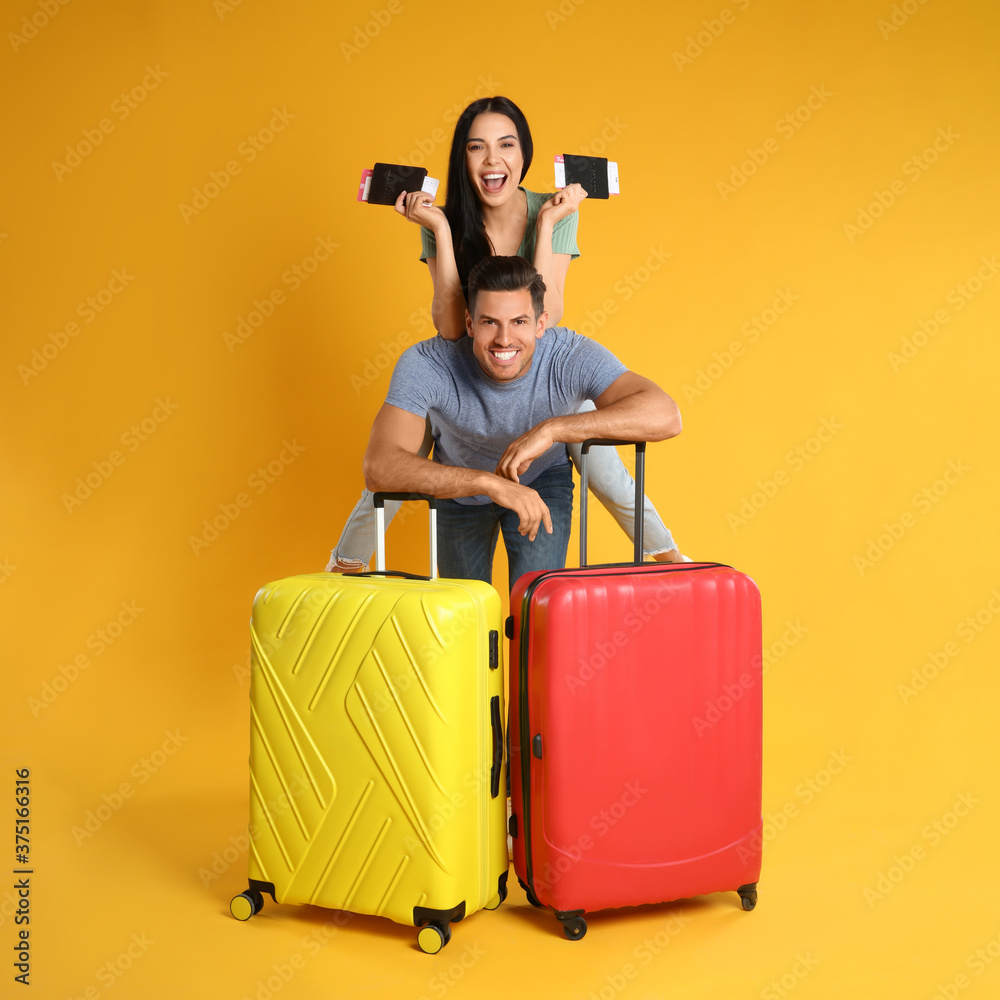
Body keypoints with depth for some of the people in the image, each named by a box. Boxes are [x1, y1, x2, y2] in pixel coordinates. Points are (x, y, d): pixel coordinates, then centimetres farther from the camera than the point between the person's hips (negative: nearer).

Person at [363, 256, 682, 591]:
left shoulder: (571, 356, -35)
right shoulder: (425, 364, -37)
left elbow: (665, 415, -48)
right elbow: (379, 467, -49)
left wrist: (552, 429, -54)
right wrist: (489, 483, -58)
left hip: (543, 479, 0)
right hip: (459, 487, 1)